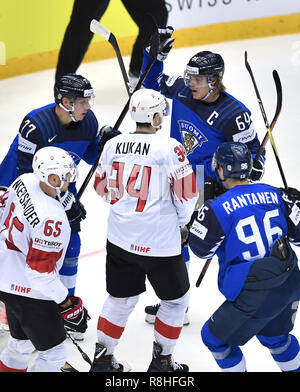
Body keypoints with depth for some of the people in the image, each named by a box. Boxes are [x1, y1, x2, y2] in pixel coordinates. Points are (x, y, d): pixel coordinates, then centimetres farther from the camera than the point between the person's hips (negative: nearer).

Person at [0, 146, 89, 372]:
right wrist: (66, 304, -16)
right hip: (30, 292, -9)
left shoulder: (25, 181, -9)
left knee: (22, 342, 28)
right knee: (54, 354, 4)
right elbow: (41, 274, -28)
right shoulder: (51, 220, -33)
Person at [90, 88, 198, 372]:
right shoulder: (169, 148, -15)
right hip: (160, 242, -5)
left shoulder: (113, 145, 1)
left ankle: (102, 358, 26)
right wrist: (180, 221, 9)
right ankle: (161, 360, 22)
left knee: (121, 298, 21)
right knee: (176, 299, 16)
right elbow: (186, 194, -10)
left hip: (119, 239, 6)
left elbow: (102, 188, 12)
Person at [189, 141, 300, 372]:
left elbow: (202, 250, -2)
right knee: (274, 336, 32)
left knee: (216, 339, 15)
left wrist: (207, 211, 10)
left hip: (254, 298, -7)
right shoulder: (275, 195, 0)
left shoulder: (218, 208, -16)